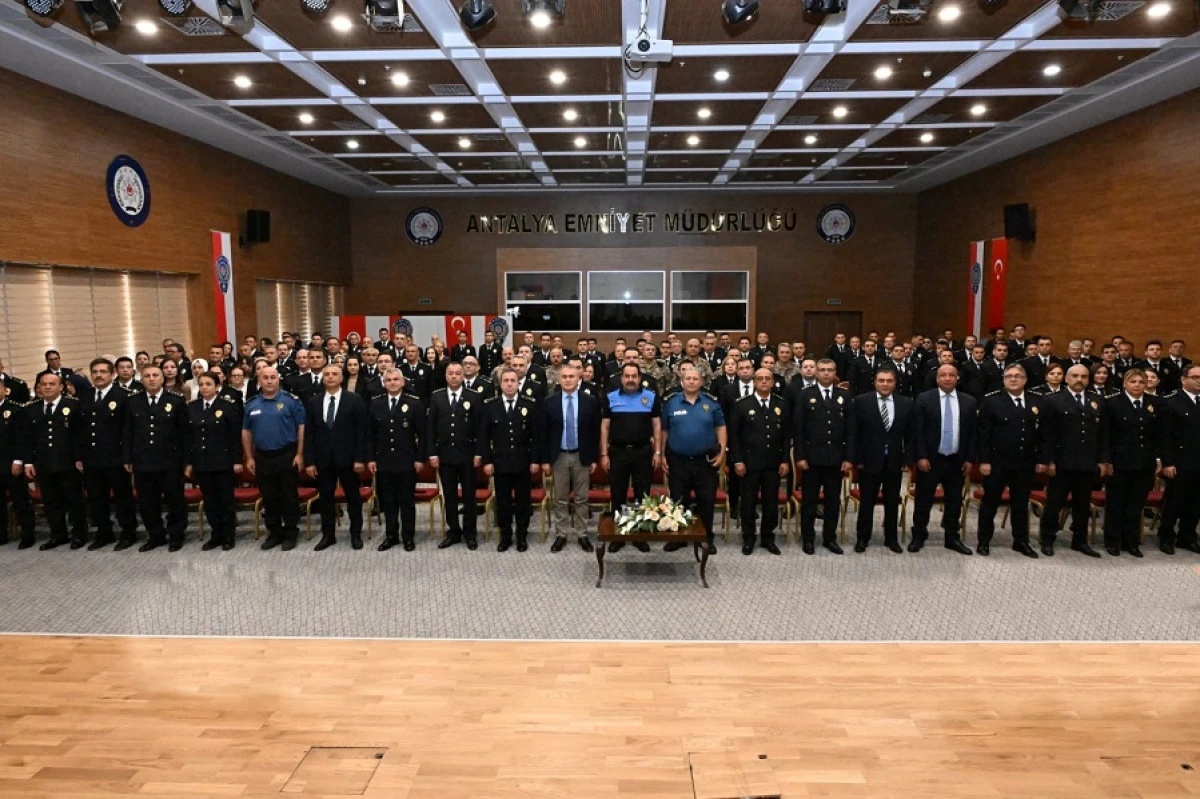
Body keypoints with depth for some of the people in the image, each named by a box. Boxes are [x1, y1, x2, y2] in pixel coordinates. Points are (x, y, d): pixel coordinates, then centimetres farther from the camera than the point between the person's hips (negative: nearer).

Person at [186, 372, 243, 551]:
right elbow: (189, 436, 9)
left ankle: (229, 536, 16)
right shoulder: (192, 407, 7)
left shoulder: (229, 405, -7)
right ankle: (216, 535, 21)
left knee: (226, 499, 5)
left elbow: (236, 435, -8)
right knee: (209, 501, 10)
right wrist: (188, 462, 7)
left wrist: (237, 460, -11)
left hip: (223, 461, -4)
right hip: (201, 462, 4)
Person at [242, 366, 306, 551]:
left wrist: (299, 454, -11)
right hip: (262, 458, 4)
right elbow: (246, 432, 12)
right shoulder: (252, 404, 7)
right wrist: (249, 458, 8)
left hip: (287, 456, -4)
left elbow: (302, 427, -7)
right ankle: (274, 532, 23)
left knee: (289, 496, 3)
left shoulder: (291, 400, -6)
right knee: (269, 497, 11)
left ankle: (291, 534, 14)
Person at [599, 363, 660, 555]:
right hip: (617, 452, 0)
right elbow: (604, 427, 2)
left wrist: (657, 452, -4)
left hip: (643, 452, 0)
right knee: (617, 495, 7)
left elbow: (657, 425, 2)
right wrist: (604, 454, -3)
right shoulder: (610, 398, 2)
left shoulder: (651, 397, 1)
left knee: (642, 495, 8)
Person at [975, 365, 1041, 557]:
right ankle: (984, 541, 16)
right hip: (997, 462, -3)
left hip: (1026, 463, 3)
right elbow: (983, 433, -7)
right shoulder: (992, 401, -4)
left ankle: (1021, 541, 24)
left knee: (1021, 504, 12)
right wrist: (984, 460, -12)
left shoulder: (1036, 401, 6)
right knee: (990, 502, 6)